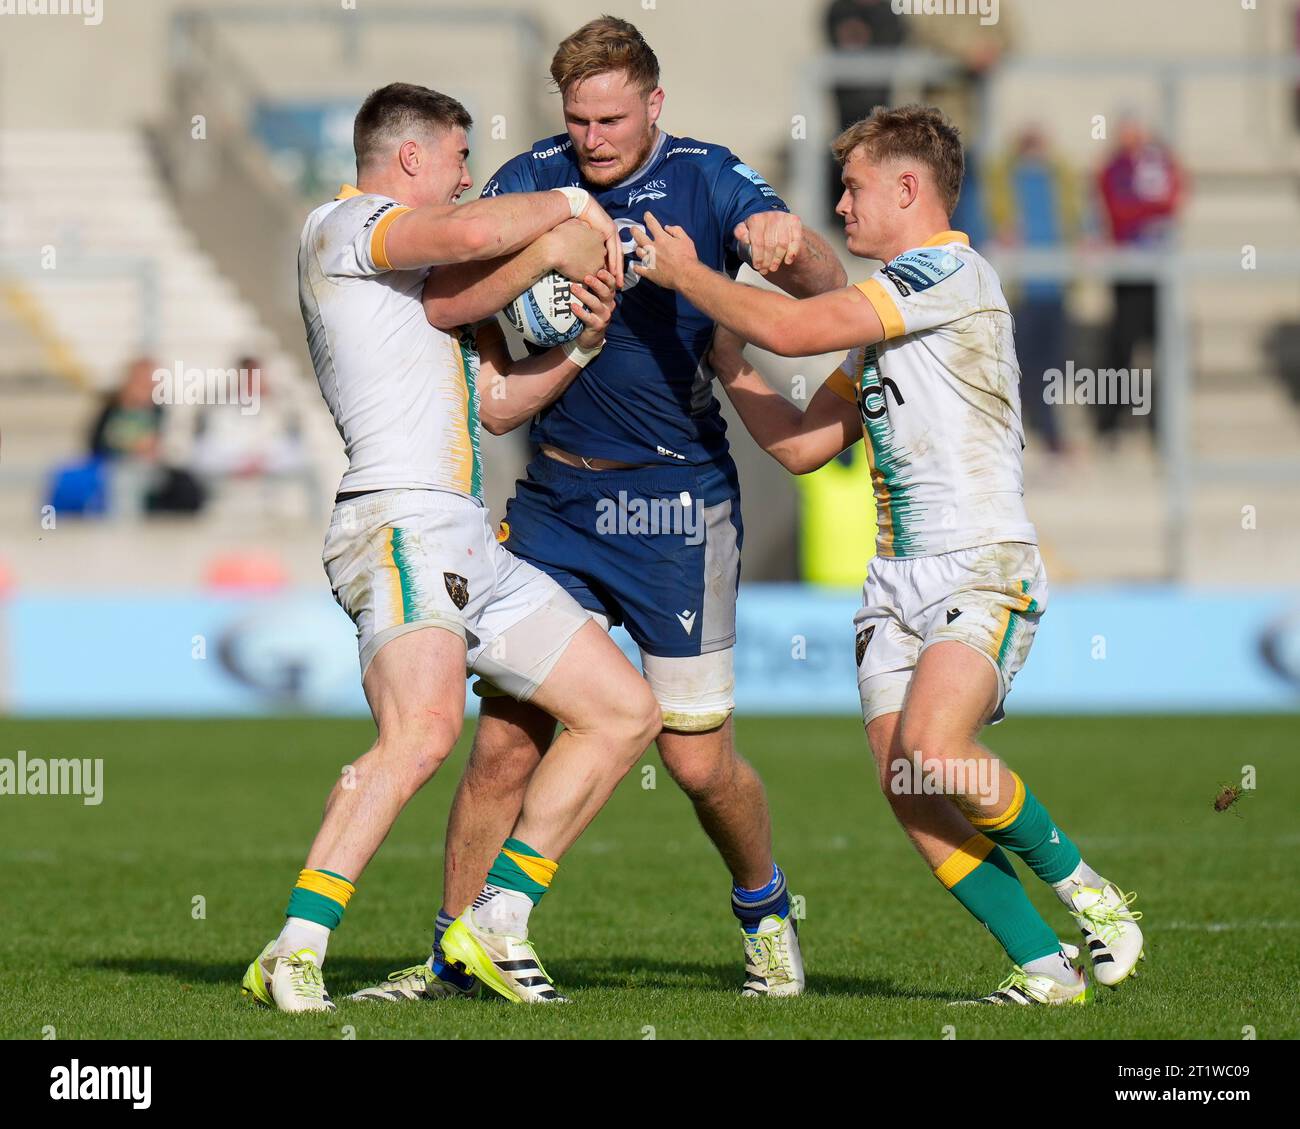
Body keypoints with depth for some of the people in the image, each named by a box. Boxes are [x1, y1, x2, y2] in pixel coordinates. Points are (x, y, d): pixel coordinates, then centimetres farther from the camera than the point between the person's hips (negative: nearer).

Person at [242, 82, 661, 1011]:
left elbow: (495, 403, 31)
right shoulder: (342, 227, -1)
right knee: (425, 727, -32)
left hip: (469, 542, 10)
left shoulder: (416, 269, 29)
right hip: (401, 524, -10)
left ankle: (499, 922, 11)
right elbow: (470, 232, -21)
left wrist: (580, 343, 15)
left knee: (627, 713, 10)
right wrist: (571, 203, -4)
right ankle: (296, 953, -34)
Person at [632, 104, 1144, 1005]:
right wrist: (724, 354, 16)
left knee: (934, 751, -27)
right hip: (899, 581, 9)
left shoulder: (952, 271, -9)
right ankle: (1046, 967, -1)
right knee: (906, 792, -7)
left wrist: (686, 273, -3)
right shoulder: (886, 315, 22)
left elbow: (791, 328, -17)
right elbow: (802, 445, 23)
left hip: (984, 567, -9)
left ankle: (1082, 887, -4)